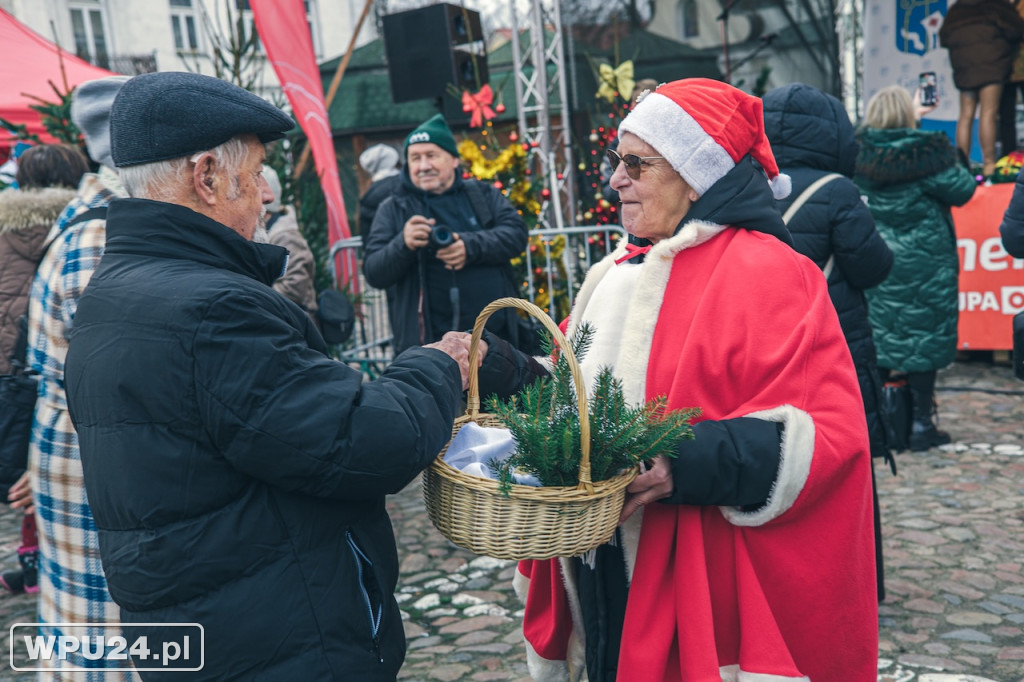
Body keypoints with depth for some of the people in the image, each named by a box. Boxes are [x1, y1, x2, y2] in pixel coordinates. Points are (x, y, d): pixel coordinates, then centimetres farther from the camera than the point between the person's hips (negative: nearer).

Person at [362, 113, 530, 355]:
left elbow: (516, 233, -2)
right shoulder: (393, 210, 7)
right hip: (430, 342, -2)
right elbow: (373, 274, -1)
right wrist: (403, 244, -21)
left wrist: (470, 246, -19)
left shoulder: (483, 194, 13)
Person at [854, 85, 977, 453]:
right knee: (924, 338, 4)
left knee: (877, 336, 11)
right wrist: (953, 164, 12)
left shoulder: (861, 155, -2)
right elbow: (962, 190, -5)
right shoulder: (925, 153, -13)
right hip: (924, 266, -4)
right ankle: (921, 425, 9)